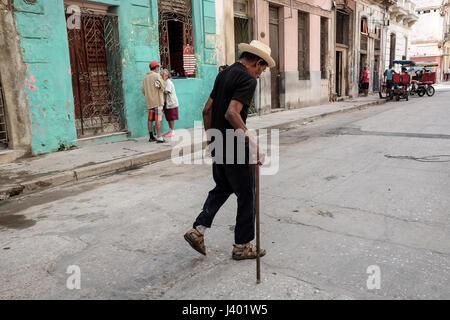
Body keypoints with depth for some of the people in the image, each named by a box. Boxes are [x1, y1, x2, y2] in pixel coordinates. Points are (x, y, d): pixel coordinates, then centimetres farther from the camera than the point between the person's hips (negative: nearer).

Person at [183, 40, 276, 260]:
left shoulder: (224, 74, 12)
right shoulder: (248, 79, -15)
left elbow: (207, 110, 15)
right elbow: (232, 113, -28)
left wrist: (209, 136, 25)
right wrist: (253, 142, -28)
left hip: (218, 145, 9)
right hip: (236, 148, -8)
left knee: (222, 188, 24)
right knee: (247, 195, 6)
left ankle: (198, 230, 18)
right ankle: (242, 246, 18)